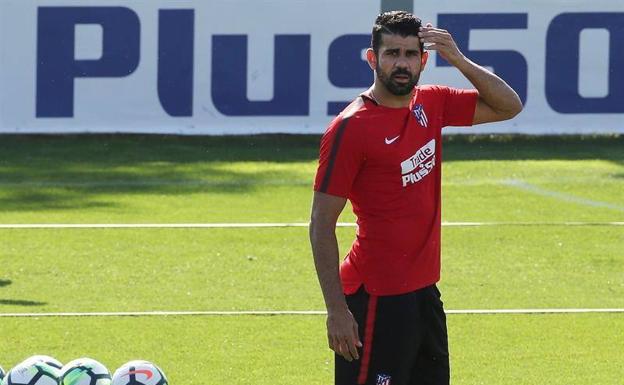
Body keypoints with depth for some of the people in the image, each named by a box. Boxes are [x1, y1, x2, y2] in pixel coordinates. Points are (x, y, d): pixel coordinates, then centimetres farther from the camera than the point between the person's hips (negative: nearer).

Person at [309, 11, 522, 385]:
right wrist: (337, 310, -18)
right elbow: (321, 225, -14)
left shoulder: (431, 105, 7)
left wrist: (459, 60, -3)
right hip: (377, 298, -8)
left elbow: (508, 106, 14)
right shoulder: (351, 128, -14)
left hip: (424, 290, 8)